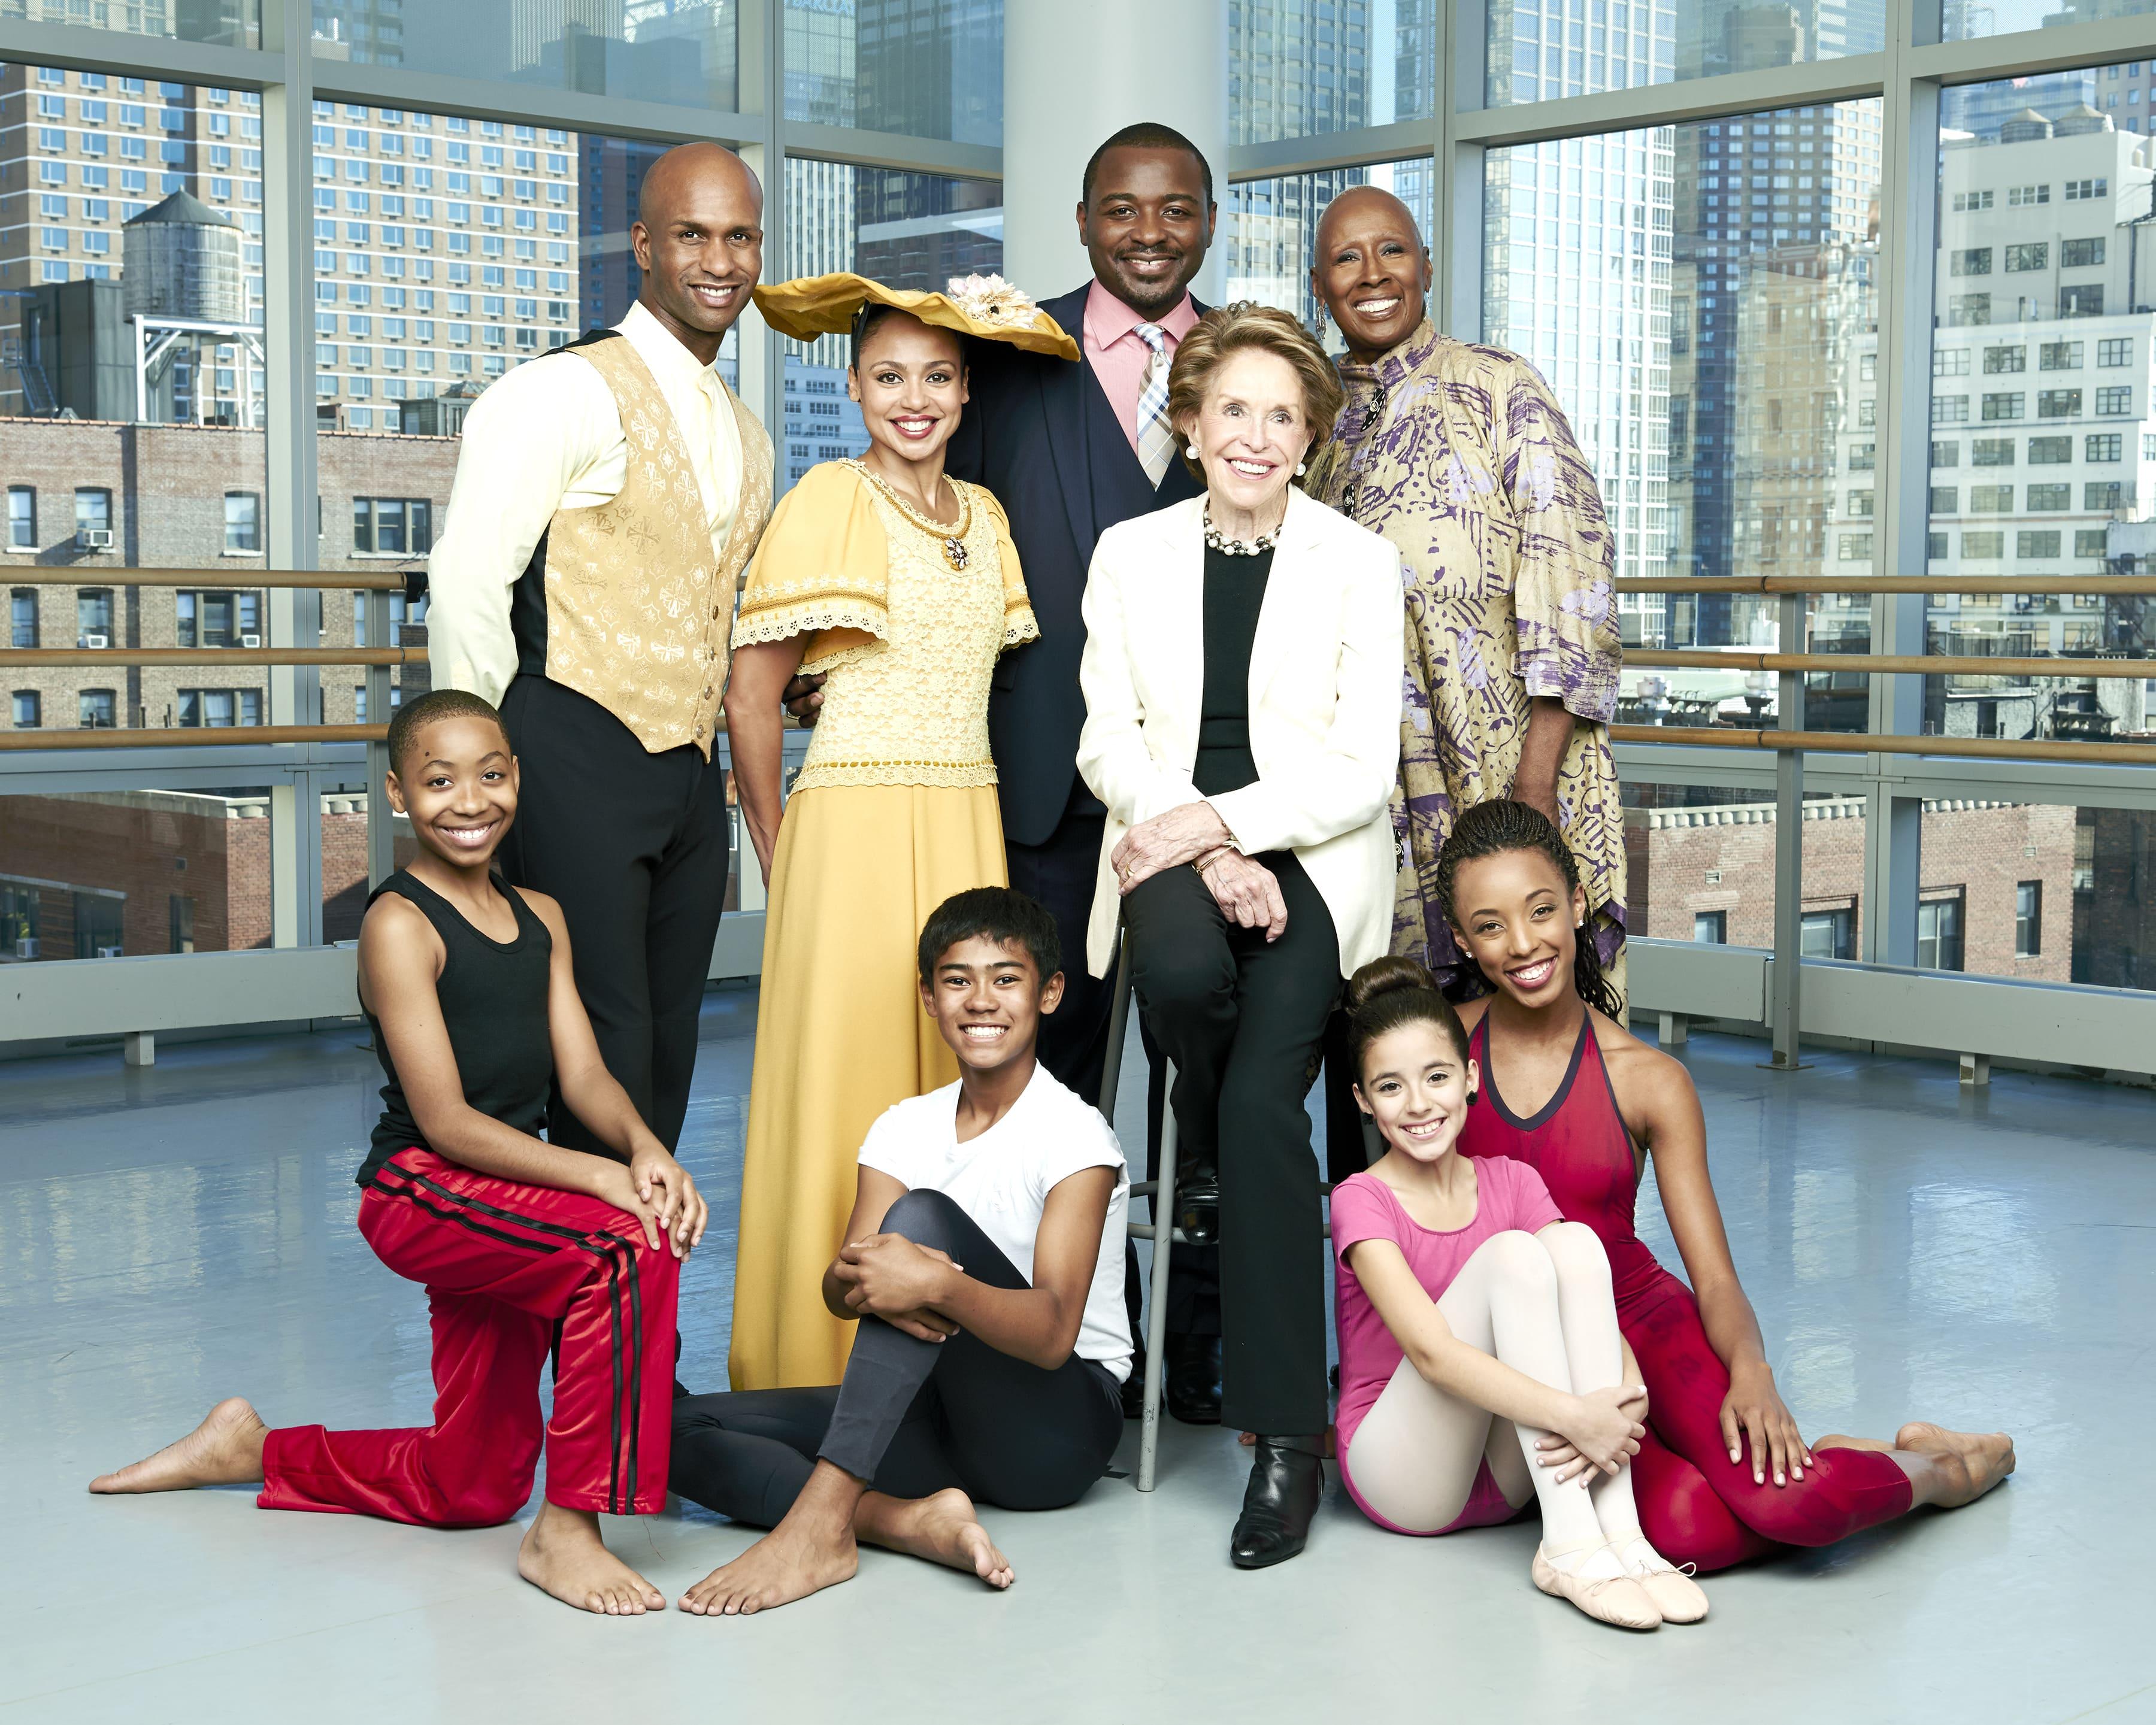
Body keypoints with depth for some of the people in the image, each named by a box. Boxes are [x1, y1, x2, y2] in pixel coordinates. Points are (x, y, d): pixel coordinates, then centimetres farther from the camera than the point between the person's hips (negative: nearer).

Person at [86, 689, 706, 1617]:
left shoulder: (540, 916, 11)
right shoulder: (400, 924, -12)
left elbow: (584, 1072, 2)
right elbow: (445, 1122, -18)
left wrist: (645, 1148, -20)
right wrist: (598, 1175, -27)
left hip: (504, 1204, 8)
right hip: (420, 1194, -8)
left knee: (468, 1486, 13)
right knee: (630, 1248, -33)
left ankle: (255, 1449, 36)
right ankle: (568, 1528, -21)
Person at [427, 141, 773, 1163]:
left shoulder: (747, 443, 18)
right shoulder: (570, 393, -7)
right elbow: (467, 583, -13)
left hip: (691, 773, 8)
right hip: (578, 768, -7)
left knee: (668, 1058, 10)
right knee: (605, 1053, -9)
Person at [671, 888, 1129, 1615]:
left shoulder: (1074, 1136, -9)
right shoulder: (905, 1129, 9)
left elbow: (1053, 1334, -22)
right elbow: (837, 1291, -6)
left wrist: (938, 1286, -41)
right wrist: (863, 1284, -32)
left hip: (1058, 1426, -6)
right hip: (943, 1419, 6)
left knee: (921, 1216, -29)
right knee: (685, 1427, -11)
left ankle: (819, 1522, -37)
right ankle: (915, 1522, -32)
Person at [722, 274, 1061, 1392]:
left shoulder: (983, 514, 14)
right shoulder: (828, 501, -4)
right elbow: (750, 699, -5)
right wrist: (778, 854, 1)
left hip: (968, 830, 6)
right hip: (856, 828, -5)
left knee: (959, 1081, 6)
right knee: (848, 1097, -3)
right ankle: (821, 1372, 8)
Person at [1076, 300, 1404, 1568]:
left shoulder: (1359, 564, 5)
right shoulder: (1131, 555, 11)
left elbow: (1363, 770, -1)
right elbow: (1110, 740, 5)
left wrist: (1222, 821, -14)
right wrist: (1205, 853, -11)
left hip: (1309, 858, -1)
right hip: (1173, 851, 2)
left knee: (1264, 1099, -23)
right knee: (1183, 970, -36)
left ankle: (1288, 1436, -15)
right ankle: (1217, 1157, -1)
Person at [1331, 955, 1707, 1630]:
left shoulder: (1512, 1184, 6)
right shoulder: (1362, 1201, -10)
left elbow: (1595, 1312, -7)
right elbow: (1431, 1350, -25)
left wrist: (1614, 1409, -30)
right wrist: (1572, 1416, -36)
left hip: (1507, 1474, 5)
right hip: (1403, 1473, -5)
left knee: (1576, 1241, -18)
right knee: (1511, 1255, -25)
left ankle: (1620, 1533, -29)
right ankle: (1569, 1546, -34)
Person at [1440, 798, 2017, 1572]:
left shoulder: (1650, 1082, -6)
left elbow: (1715, 1279, -6)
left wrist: (1751, 1374, -27)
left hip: (1645, 1318, 0)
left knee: (1786, 1499, -29)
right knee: (1688, 1530, -32)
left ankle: (1933, 1468, 5)